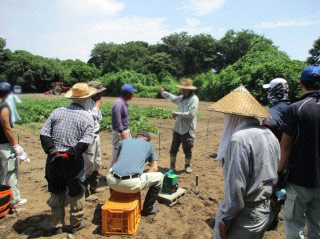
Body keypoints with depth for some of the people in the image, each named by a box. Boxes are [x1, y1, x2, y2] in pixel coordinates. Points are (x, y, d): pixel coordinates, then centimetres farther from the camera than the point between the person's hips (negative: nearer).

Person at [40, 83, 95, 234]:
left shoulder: (57, 112, 4)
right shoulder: (87, 117, -6)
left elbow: (44, 134, -2)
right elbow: (85, 142, -18)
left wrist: (52, 151, -7)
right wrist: (70, 154, -15)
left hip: (54, 160, 4)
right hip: (73, 162, -4)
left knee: (56, 193, 21)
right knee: (76, 194, 16)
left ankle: (56, 225, 34)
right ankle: (76, 224, 31)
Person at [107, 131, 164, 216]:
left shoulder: (124, 141, 24)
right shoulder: (149, 145, 18)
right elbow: (154, 168, 20)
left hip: (112, 182, 4)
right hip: (132, 184, -4)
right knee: (159, 176, 20)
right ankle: (148, 208, 30)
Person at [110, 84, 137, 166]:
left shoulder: (124, 102, 9)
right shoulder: (119, 103, -21)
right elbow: (117, 121, -23)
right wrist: (123, 135, -21)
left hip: (125, 131, 10)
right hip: (119, 133, -10)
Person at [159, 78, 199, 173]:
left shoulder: (194, 99, -15)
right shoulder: (182, 97, 8)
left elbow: (191, 114, -24)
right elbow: (173, 98, 29)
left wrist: (176, 114, -18)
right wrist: (163, 92, 29)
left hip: (188, 129, -7)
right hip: (178, 128, 7)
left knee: (187, 148, 7)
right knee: (174, 147, 12)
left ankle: (187, 165, 26)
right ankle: (172, 165, 26)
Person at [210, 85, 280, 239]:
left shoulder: (239, 138, -24)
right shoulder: (270, 135, 3)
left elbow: (236, 186, -23)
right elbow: (273, 175, 9)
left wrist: (225, 219, -13)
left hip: (245, 215, -8)